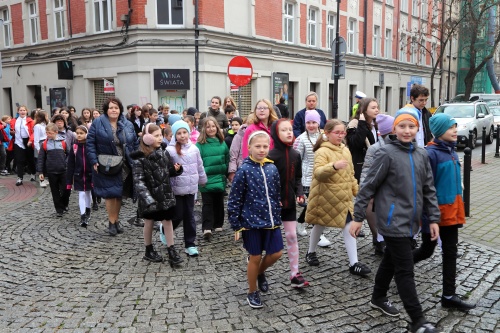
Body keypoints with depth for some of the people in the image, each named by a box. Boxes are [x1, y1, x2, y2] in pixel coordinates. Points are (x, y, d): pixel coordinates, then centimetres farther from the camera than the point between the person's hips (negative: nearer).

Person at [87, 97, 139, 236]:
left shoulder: (128, 125, 5)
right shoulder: (97, 123, -5)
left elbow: (135, 144, 10)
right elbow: (90, 143, -5)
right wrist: (94, 161, -13)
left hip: (124, 166, 4)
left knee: (119, 194, 11)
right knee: (110, 193, -4)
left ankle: (116, 220, 26)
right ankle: (112, 222, 9)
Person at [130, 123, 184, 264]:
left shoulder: (164, 153, 2)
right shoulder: (139, 157, -15)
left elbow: (169, 172, 13)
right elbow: (138, 180, -20)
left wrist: (176, 169, -10)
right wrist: (148, 198, -29)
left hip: (165, 194, 4)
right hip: (149, 196, -4)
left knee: (168, 221, 5)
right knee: (149, 222, 12)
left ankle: (172, 252, 11)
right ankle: (149, 251, 30)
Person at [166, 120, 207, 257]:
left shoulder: (194, 148, 3)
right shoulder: (170, 150, -11)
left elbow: (200, 166, 13)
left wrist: (202, 180, 20)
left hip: (191, 188, 4)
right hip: (177, 188, -4)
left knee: (189, 216, 9)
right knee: (178, 216, 4)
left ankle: (190, 244, 18)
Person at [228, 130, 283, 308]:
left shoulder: (272, 168, 2)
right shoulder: (244, 170, -12)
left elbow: (277, 195, 11)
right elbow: (234, 199, -10)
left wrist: (277, 217, 13)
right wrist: (236, 225, -9)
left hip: (271, 220, 5)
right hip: (252, 221, -4)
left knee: (276, 253, 9)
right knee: (255, 257, 7)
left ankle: (260, 272, 42)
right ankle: (252, 293, 29)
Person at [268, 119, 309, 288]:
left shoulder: (295, 155, 3)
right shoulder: (271, 156, -15)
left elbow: (297, 178, 11)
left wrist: (299, 193, -4)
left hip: (289, 202, 5)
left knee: (292, 236, 4)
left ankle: (295, 274, 11)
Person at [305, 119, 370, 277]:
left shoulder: (345, 150, 7)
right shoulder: (322, 152, -15)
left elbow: (351, 173, 17)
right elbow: (318, 173, -30)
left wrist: (356, 190, 17)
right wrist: (334, 166, -45)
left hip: (343, 197, 5)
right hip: (325, 197, -5)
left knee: (349, 227, -1)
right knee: (319, 225, 13)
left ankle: (354, 263, 4)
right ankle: (311, 252, 36)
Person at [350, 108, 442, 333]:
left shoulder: (421, 155, 7)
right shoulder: (387, 153, -12)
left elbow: (429, 189, 12)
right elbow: (368, 186, -10)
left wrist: (433, 218, 9)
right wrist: (358, 217, -9)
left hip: (410, 221, 6)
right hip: (393, 221, -6)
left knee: (391, 261, 20)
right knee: (405, 270, -1)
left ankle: (378, 298, 39)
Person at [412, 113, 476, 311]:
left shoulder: (451, 150, 8)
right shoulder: (431, 153, -18)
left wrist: (458, 209, 18)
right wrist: (428, 216, -21)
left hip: (451, 210, 8)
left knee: (450, 252, 11)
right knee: (427, 250, 8)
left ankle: (449, 296, 19)